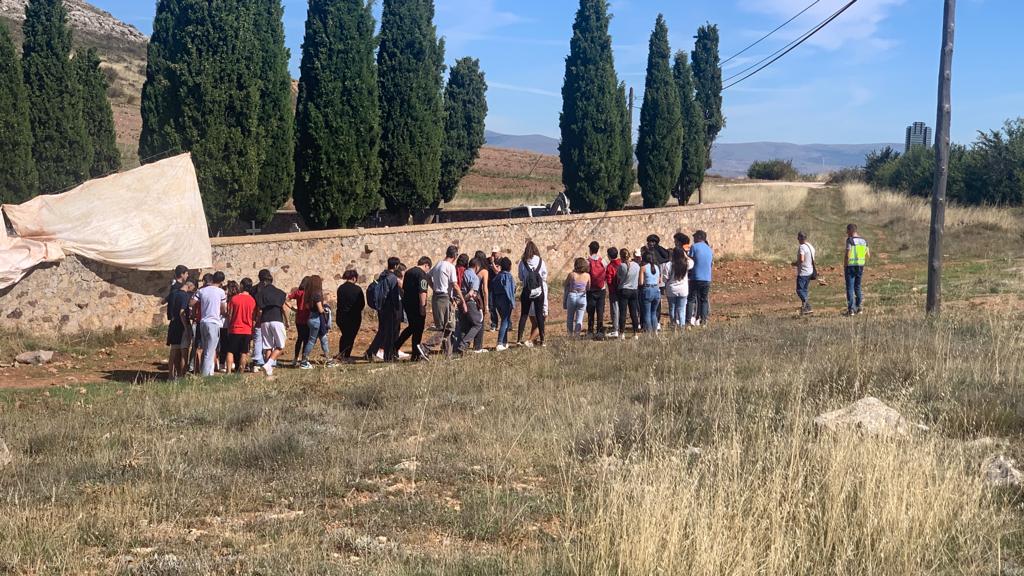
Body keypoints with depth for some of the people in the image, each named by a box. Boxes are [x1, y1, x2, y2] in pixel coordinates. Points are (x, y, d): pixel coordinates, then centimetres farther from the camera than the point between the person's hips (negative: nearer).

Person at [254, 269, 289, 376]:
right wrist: (287, 322, 12)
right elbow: (284, 309, 3)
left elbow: (259, 311, 0)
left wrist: (258, 322, 13)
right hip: (277, 321, -2)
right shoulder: (279, 292, 3)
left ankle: (269, 370, 3)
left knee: (267, 347, 7)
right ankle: (269, 363, -16)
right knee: (280, 347, 5)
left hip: (265, 322, 2)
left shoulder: (260, 293, 3)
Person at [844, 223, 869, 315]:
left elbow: (847, 255, -17)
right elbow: (868, 254, 11)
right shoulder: (863, 240, 9)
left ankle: (851, 309, -5)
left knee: (850, 288, -2)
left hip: (851, 266, -6)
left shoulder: (850, 240, -12)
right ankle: (858, 308, 19)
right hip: (860, 266, 6)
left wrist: (845, 266, -9)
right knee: (857, 287, 17)